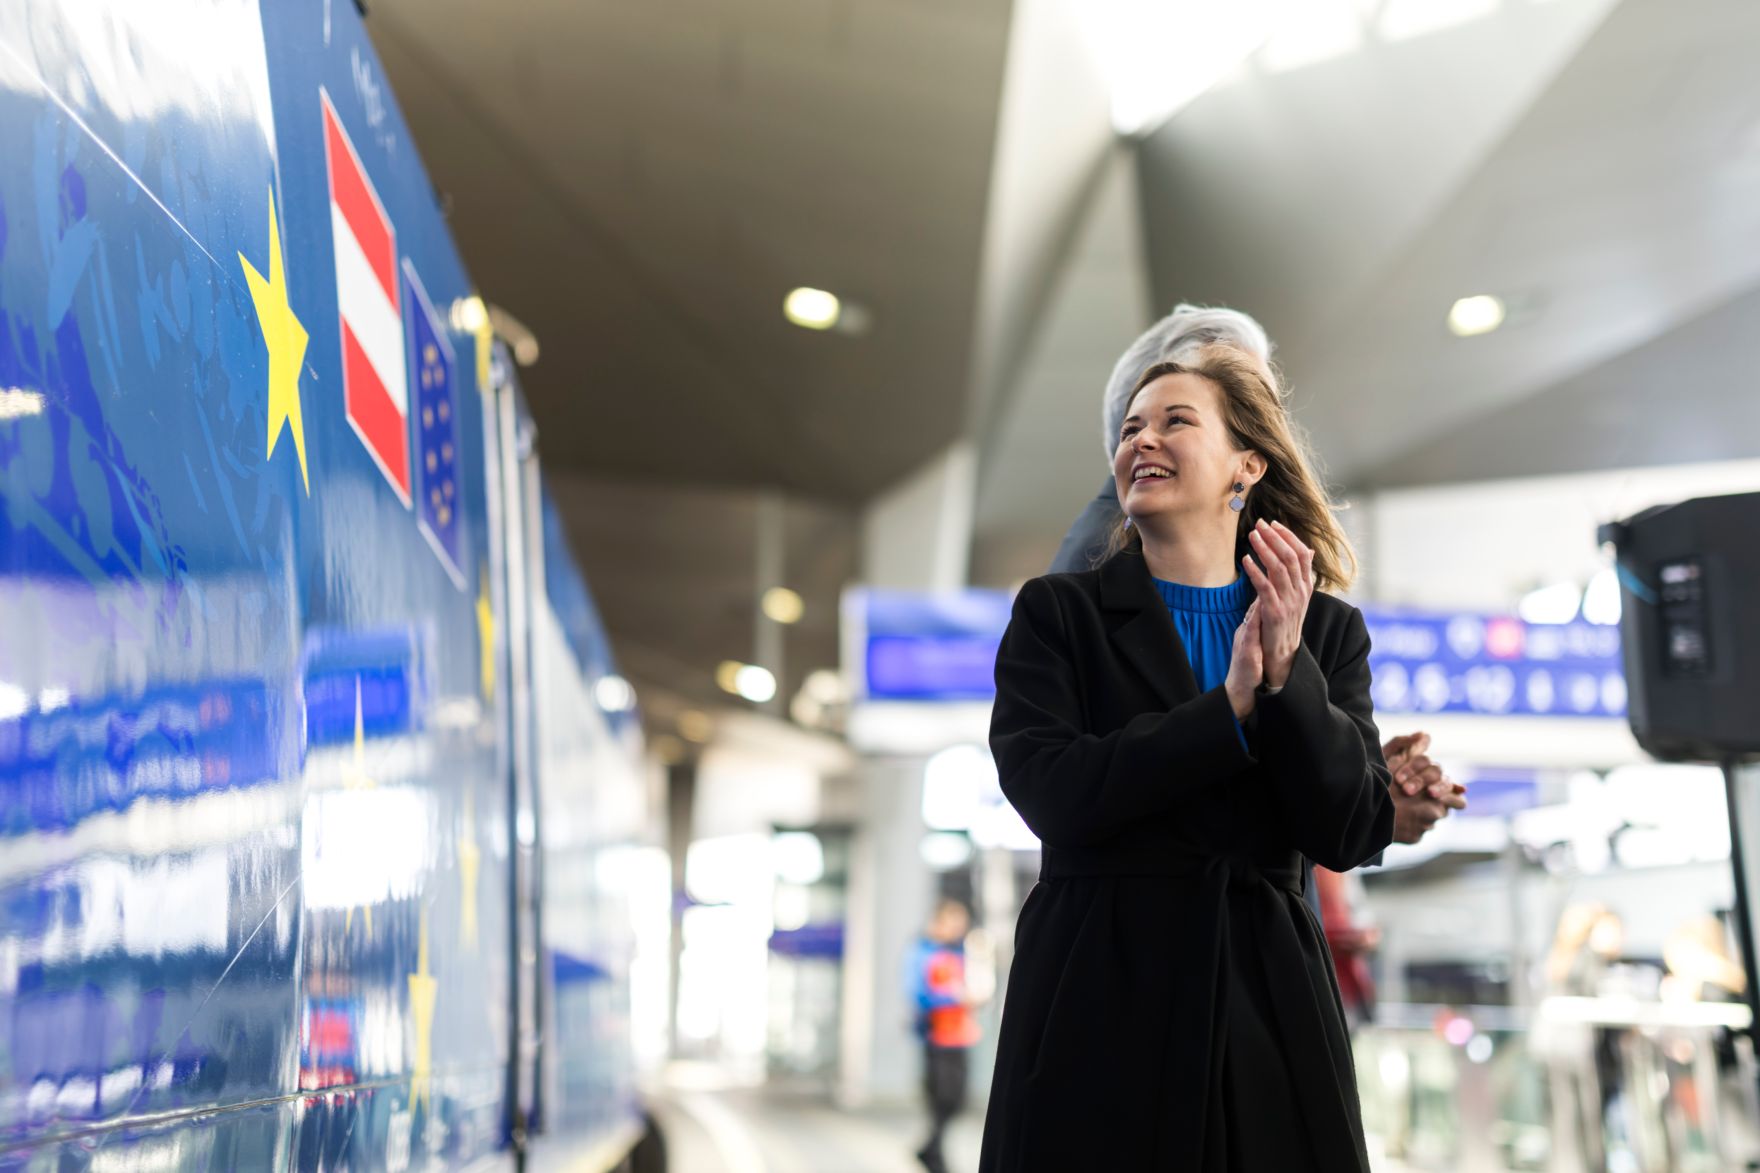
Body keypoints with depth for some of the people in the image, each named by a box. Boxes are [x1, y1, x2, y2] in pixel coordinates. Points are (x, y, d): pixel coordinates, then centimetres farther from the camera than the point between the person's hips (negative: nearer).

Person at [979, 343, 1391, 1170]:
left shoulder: (1328, 631, 8)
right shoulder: (1057, 614, 3)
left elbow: (1353, 834, -1)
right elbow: (1050, 793, -11)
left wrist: (1288, 675, -13)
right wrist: (1231, 706, -13)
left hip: (1268, 1000, 2)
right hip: (1096, 1004, -1)